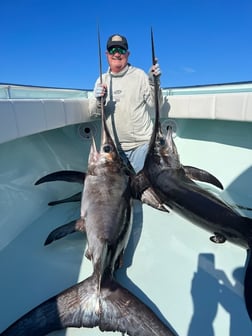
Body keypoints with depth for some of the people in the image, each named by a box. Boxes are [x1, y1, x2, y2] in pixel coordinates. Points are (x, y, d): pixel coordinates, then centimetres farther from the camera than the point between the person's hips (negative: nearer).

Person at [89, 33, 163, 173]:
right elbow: (93, 113, 6)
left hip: (141, 144, -3)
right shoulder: (101, 80, 10)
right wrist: (99, 100, -14)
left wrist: (154, 83, -16)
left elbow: (155, 106, -3)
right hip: (114, 146, 3)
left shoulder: (139, 75, 0)